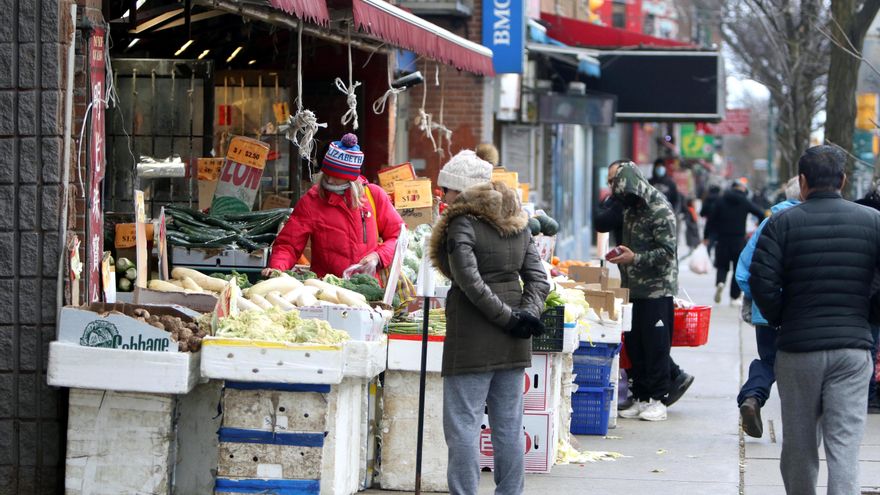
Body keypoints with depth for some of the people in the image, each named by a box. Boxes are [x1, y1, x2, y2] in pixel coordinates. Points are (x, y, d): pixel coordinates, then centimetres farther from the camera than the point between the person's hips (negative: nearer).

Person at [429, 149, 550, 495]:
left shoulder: (462, 223, -9)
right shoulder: (518, 223, 13)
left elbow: (469, 281, -19)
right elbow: (539, 278, 8)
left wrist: (508, 317, -15)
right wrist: (526, 314, -4)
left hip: (473, 338, -7)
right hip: (512, 346, 7)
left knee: (463, 425, -4)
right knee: (509, 426, 12)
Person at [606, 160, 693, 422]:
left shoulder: (659, 209, -13)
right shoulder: (629, 207, 14)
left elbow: (668, 251, -18)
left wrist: (635, 258, -23)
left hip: (657, 289, -8)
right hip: (633, 288, 8)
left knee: (655, 344, -3)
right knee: (634, 345, 7)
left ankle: (657, 399, 3)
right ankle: (642, 398, 16)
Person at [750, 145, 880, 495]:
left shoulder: (783, 223, -3)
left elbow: (761, 282, -11)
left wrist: (780, 321, 6)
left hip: (798, 348, 0)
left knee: (799, 445, 13)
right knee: (845, 446, -3)